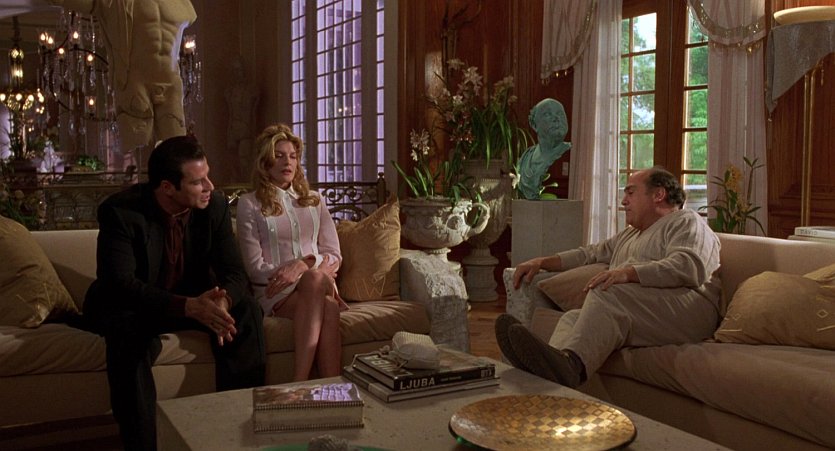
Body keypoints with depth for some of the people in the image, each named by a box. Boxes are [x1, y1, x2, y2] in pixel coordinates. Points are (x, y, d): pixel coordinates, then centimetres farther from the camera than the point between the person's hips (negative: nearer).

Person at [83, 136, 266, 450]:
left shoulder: (214, 205, -13)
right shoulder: (120, 211, -23)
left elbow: (234, 272, -13)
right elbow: (122, 283, -32)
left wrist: (222, 300, -39)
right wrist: (189, 306, -46)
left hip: (194, 300, 4)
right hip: (132, 304, -3)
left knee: (245, 310, -22)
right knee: (127, 328, -36)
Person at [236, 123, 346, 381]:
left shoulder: (314, 200, 20)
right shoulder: (250, 203, 8)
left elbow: (334, 256, 12)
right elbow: (255, 268, -2)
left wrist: (305, 263, -12)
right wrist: (318, 273, -12)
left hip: (315, 284, 3)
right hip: (272, 292, -2)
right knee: (322, 294, -37)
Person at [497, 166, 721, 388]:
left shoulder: (686, 222, 10)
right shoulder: (629, 236, 37)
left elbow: (689, 265, -11)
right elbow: (589, 253, 38)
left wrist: (629, 272, -24)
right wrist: (542, 262, 21)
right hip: (634, 321, 7)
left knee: (608, 291, -32)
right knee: (573, 317, -19)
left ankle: (570, 362, -56)